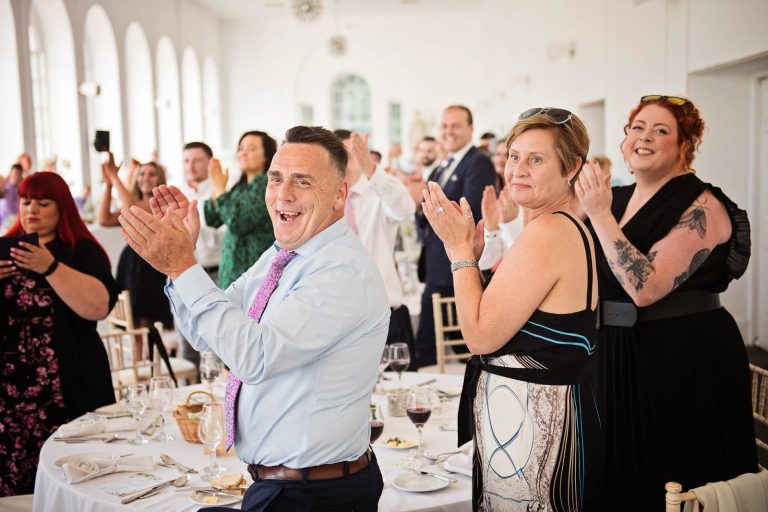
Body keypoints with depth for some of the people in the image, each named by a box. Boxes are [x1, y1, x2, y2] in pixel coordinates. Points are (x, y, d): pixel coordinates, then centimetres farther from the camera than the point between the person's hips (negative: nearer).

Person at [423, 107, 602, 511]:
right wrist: (471, 247, 4)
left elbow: (482, 336, -20)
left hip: (530, 420, -10)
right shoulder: (572, 227, 10)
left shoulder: (546, 232, -22)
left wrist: (459, 247, -13)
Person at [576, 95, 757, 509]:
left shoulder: (701, 206, -14)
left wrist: (600, 216, -25)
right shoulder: (615, 198, 8)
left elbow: (645, 288, -26)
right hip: (619, 357, 7)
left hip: (684, 363, -7)